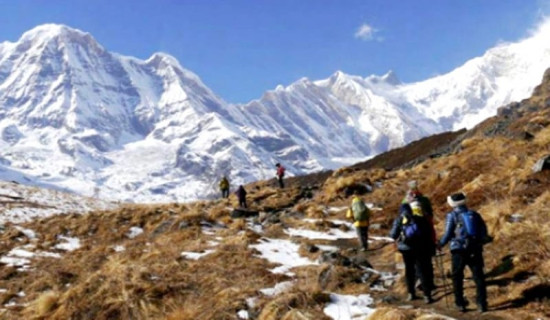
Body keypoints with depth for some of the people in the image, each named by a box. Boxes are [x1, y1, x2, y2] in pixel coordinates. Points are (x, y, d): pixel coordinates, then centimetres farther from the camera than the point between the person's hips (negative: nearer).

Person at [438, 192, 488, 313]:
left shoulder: (452, 215, -2)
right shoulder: (475, 214, 9)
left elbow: (448, 234, -8)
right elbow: (484, 232, 9)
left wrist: (440, 244, 7)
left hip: (459, 250, -3)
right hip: (475, 250, 3)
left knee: (457, 277, 10)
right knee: (479, 277, 7)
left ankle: (460, 304, 11)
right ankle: (482, 303, 4)